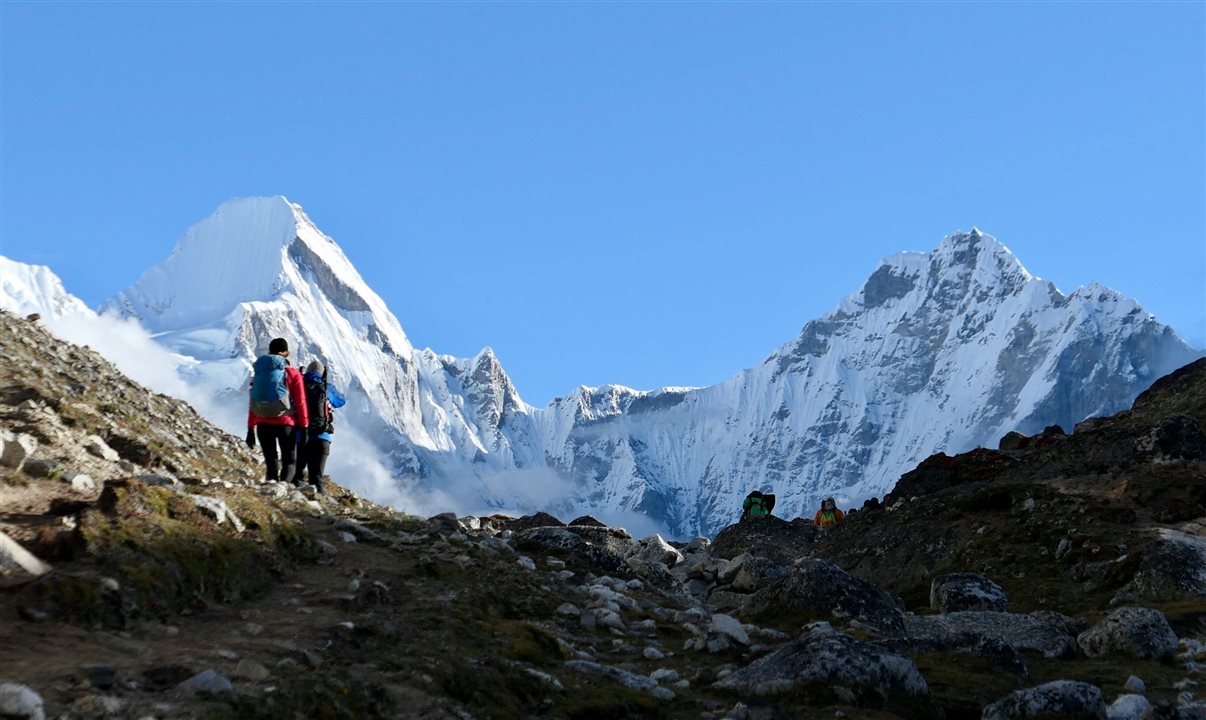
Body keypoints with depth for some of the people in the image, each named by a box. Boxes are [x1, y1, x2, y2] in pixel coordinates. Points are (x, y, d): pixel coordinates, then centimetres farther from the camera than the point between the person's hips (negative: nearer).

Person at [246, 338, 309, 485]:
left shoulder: (259, 372, 11)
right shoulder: (292, 373, 1)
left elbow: (252, 403, 12)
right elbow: (300, 402, -2)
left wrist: (250, 429, 16)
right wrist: (304, 428, 1)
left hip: (263, 424, 3)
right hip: (285, 423, -3)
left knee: (271, 463, 12)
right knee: (290, 462, 2)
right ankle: (284, 484, -25)